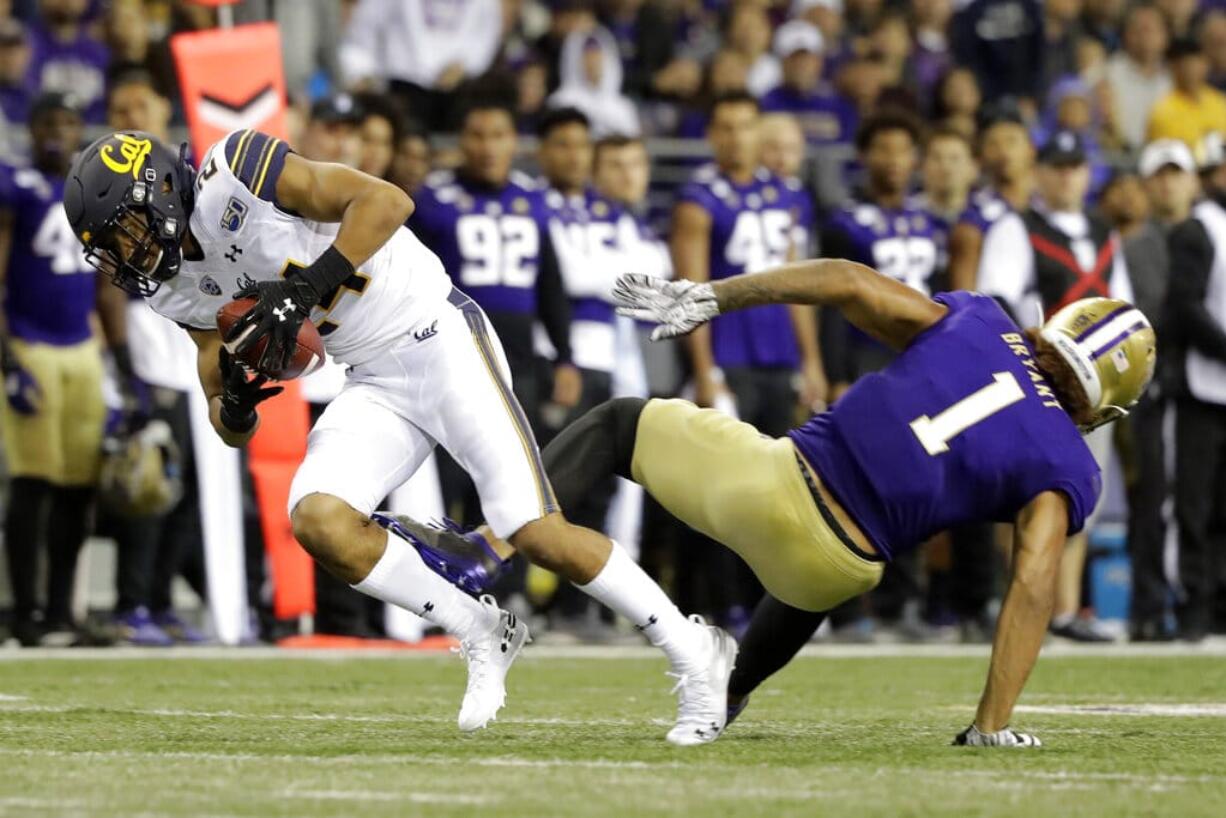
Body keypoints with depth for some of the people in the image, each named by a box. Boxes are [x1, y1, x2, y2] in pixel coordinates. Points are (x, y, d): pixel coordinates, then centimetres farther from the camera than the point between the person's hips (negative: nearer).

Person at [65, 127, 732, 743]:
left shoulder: (236, 170, -14)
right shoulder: (181, 290, 7)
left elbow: (388, 201, -20)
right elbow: (233, 431, 9)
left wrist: (305, 288, -26)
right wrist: (235, 403, -14)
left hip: (435, 337, -7)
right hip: (373, 384, 7)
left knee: (534, 531, -16)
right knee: (318, 521, -17)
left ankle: (694, 650, 1)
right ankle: (481, 636, 1)